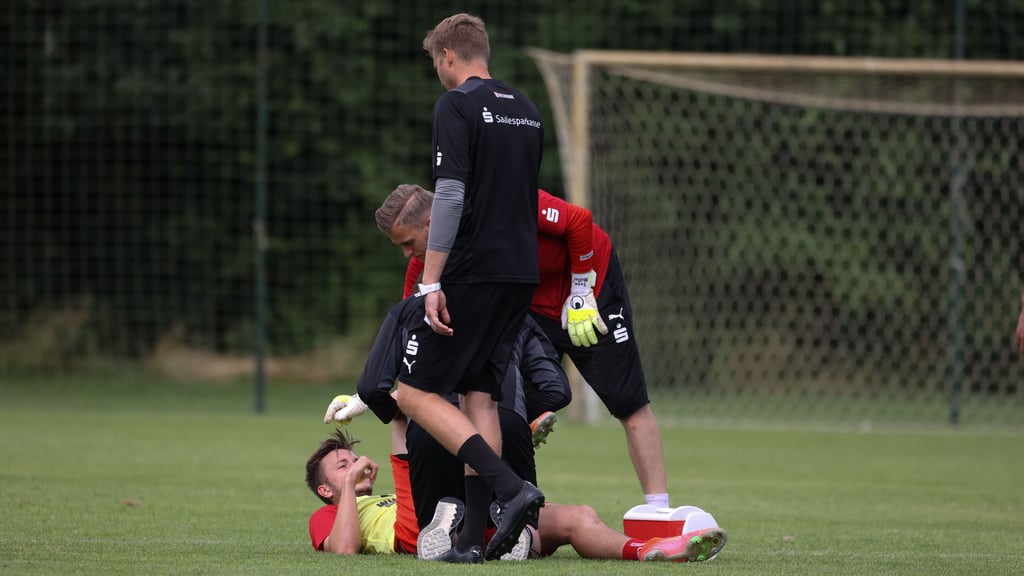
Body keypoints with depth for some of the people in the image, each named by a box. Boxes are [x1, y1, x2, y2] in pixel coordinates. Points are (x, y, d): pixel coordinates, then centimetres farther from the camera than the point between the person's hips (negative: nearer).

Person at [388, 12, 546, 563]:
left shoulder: (456, 106, -9)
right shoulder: (527, 110, 16)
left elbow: (450, 194, -17)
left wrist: (431, 283, -17)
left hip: (472, 271, -8)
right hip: (521, 272, 8)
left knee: (417, 392, -3)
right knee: (480, 397, 9)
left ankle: (511, 488, -18)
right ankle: (473, 537, 2)